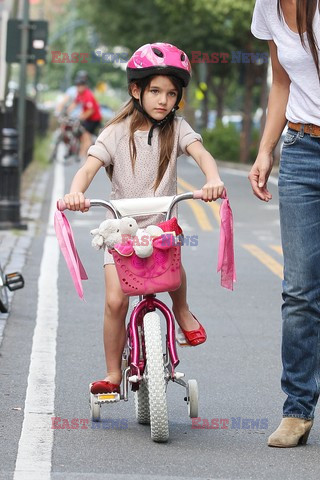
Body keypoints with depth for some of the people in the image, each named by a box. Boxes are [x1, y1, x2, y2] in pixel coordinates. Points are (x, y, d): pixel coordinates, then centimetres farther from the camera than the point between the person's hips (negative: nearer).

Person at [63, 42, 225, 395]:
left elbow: (200, 153, -17)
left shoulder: (176, 128, 0)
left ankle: (182, 310, 1)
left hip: (162, 223, 0)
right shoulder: (117, 132, -3)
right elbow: (89, 167, -14)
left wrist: (213, 179, -40)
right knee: (115, 301, -11)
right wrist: (75, 192, -37)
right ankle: (113, 375, 5)